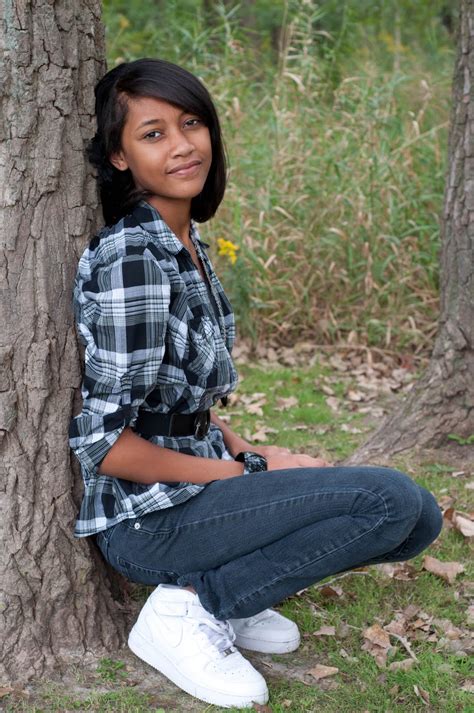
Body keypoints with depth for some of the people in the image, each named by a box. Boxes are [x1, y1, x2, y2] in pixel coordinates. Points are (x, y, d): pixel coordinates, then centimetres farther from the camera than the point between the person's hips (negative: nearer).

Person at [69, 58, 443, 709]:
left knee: (417, 518, 5)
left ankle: (224, 592, 7)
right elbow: (102, 442, -22)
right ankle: (183, 610, -9)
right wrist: (250, 474, -14)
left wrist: (251, 453, 0)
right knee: (392, 501, -20)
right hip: (145, 516, -8)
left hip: (200, 479, 8)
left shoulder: (189, 244, 7)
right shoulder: (130, 258, -21)